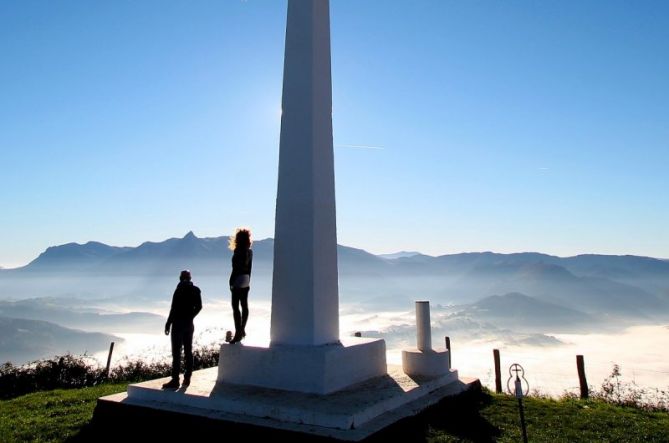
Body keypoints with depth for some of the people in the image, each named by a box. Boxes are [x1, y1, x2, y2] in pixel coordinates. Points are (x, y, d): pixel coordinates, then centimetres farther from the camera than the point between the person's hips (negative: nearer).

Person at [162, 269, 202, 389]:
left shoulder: (180, 290, -12)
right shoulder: (196, 290, 5)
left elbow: (174, 308, -14)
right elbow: (199, 307, 8)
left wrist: (168, 324, -8)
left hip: (178, 323, -6)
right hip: (189, 324, 6)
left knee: (176, 353, -4)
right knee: (188, 352, 9)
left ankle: (175, 380, -4)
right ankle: (187, 378, 14)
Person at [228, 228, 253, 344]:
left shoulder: (238, 252, -16)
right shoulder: (249, 252, 6)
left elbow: (235, 269, -17)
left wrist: (231, 282, -10)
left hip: (238, 281, -8)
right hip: (246, 282, 8)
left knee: (235, 307, -4)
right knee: (244, 306, 14)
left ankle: (238, 333, -4)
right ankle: (242, 330, 24)